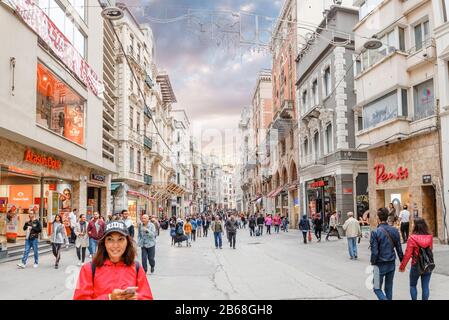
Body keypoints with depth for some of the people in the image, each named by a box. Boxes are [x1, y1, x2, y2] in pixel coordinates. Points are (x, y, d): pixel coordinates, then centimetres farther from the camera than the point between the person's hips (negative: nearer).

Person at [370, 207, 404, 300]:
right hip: (392, 264, 5)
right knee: (389, 288, 18)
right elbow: (399, 248, 3)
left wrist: (373, 263, -3)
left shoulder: (375, 232, -17)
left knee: (377, 288, 7)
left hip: (380, 265, -5)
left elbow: (374, 252, -17)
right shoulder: (394, 230, -2)